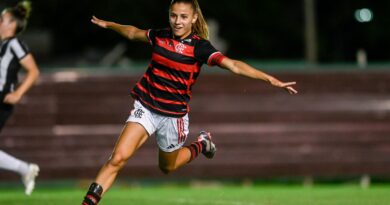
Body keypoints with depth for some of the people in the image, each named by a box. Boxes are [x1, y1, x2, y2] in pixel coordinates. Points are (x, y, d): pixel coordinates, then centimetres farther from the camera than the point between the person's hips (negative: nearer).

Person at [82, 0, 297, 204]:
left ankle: (201, 144, 45)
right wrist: (107, 24, 38)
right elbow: (133, 33, 22)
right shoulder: (159, 36, 0)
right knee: (118, 158, -15)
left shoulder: (199, 47, -13)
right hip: (145, 108, 2)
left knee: (167, 167, 20)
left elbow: (234, 66, -22)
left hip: (174, 115, -2)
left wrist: (271, 79, -33)